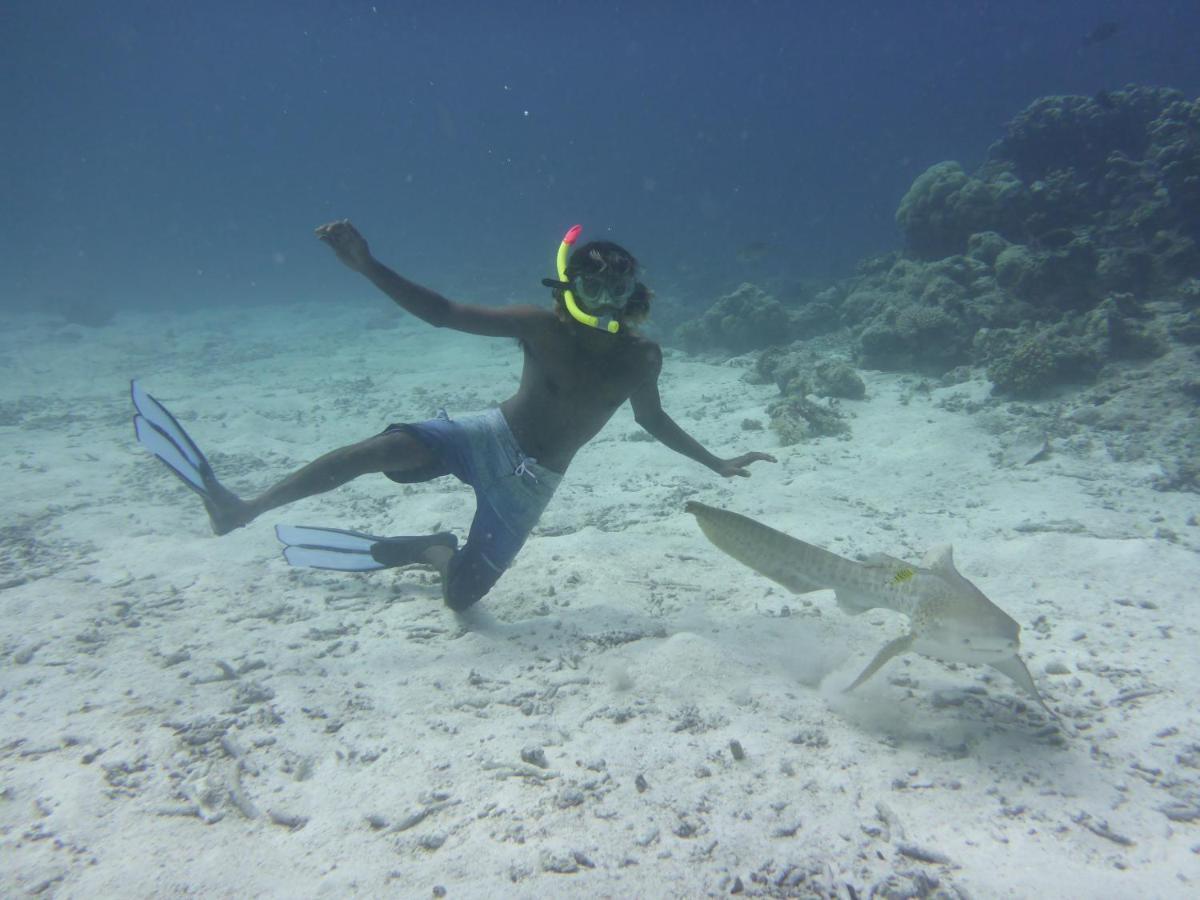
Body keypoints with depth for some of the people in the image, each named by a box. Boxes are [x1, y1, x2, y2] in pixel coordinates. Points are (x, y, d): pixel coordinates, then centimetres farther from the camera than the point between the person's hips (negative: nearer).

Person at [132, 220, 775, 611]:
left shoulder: (640, 359, -6)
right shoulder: (539, 326, -12)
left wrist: (715, 463, 17)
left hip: (533, 480, 1)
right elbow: (439, 312, -15)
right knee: (386, 447, -30)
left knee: (461, 596, -4)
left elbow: (653, 420, 13)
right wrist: (365, 265, -26)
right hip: (489, 436, -1)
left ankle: (430, 550, 28)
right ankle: (242, 509, -22)